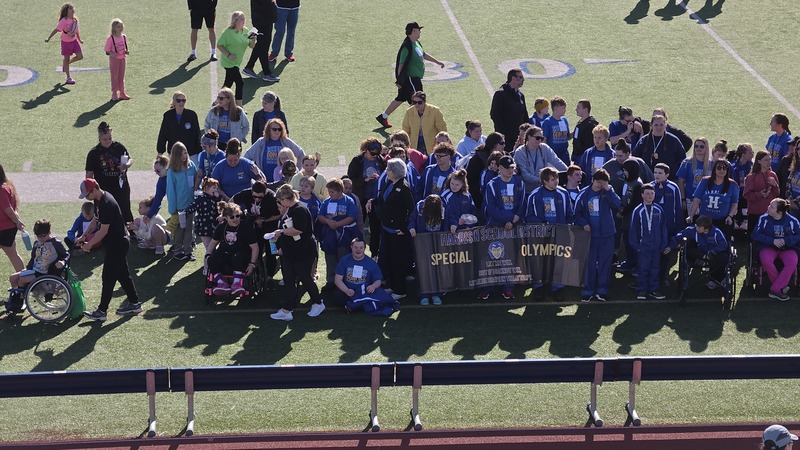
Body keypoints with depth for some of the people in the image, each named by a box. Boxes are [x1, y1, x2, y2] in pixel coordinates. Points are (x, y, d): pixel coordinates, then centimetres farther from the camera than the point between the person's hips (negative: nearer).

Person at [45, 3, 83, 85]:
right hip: (66, 42, -6)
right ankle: (68, 78, 13)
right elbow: (56, 30, -26)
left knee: (80, 56, -1)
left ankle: (65, 64, 27)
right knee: (67, 59, 4)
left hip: (74, 41, 6)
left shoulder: (75, 19, 0)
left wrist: (79, 39, 27)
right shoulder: (64, 21, -22)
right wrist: (49, 38, -34)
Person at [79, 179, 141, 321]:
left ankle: (102, 311, 3)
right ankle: (134, 304, 26)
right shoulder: (99, 200, 6)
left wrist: (89, 244, -13)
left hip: (117, 244, -10)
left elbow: (104, 230, -23)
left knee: (108, 278, -3)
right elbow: (96, 221, 18)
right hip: (119, 243, 10)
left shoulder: (107, 204, -27)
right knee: (122, 274, 17)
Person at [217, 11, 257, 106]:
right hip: (229, 62, -8)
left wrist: (254, 40, -15)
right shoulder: (228, 32, -16)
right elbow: (219, 45, -12)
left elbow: (251, 46, 7)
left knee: (228, 83, 18)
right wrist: (228, 55, -22)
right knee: (240, 83, -13)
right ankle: (239, 107, -8)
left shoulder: (245, 31, 4)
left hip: (236, 62, 8)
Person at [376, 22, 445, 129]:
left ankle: (383, 117, 26)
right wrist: (399, 80, -19)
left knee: (401, 99, 17)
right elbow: (401, 63, -20)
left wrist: (437, 62, 31)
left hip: (415, 78, 10)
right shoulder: (407, 46, -20)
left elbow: (424, 55, 27)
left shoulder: (417, 43, 10)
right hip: (410, 78, -10)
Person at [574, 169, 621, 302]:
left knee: (605, 263, 5)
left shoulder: (608, 193, 0)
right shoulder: (584, 194, 0)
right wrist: (583, 223, -11)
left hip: (607, 234, 0)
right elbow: (577, 212, 5)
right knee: (589, 263, 3)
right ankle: (588, 291, 9)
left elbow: (618, 204, -17)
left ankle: (602, 290, 13)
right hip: (590, 233, 0)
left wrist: (609, 190, -21)